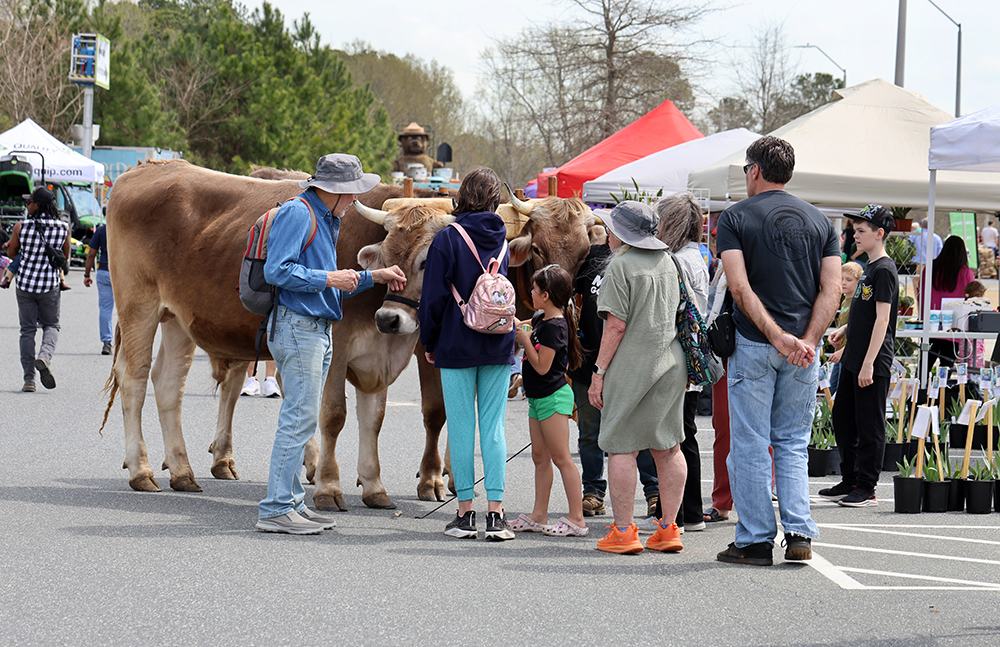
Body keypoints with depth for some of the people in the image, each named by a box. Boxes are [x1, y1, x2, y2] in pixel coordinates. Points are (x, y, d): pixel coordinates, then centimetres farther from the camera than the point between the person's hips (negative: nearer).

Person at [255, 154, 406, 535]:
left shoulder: (326, 219, 20)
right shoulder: (297, 213, -11)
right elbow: (277, 271, -19)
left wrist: (373, 277, 20)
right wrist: (328, 279, -17)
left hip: (318, 329, 10)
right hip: (296, 327, -10)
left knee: (300, 418, 12)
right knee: (300, 417, -11)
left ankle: (290, 502, 17)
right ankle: (276, 510, -10)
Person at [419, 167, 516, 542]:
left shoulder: (448, 239, -8)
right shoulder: (503, 241, 6)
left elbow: (434, 297, -7)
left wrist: (429, 342, 4)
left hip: (457, 348, -4)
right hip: (499, 348, 4)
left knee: (461, 428, 2)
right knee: (494, 427, 4)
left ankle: (465, 514, 4)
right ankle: (495, 515, -1)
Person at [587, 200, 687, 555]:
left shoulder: (621, 265, -9)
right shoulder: (667, 261, 13)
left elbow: (616, 326, -13)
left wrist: (599, 371, -10)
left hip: (632, 366, -7)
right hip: (671, 363, 7)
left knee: (622, 446, -3)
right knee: (668, 447, 9)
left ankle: (623, 531, -4)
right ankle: (668, 529, 11)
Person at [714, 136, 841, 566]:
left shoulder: (736, 217, -2)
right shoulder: (819, 220, 9)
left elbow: (739, 287, -14)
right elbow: (832, 288, -1)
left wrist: (777, 336, -16)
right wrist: (807, 341, -9)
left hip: (754, 345, -3)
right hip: (804, 349, 3)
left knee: (750, 445, 3)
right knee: (793, 444, 12)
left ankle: (755, 541, 3)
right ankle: (799, 534, 1)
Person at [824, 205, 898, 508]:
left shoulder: (884, 270, -14)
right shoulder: (869, 268, 14)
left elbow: (882, 319, -19)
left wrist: (868, 364, -22)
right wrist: (845, 330, 11)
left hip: (874, 364, -10)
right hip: (853, 361, 10)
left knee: (869, 426, -2)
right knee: (843, 420, 14)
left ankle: (866, 488, 4)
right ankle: (849, 481, 23)